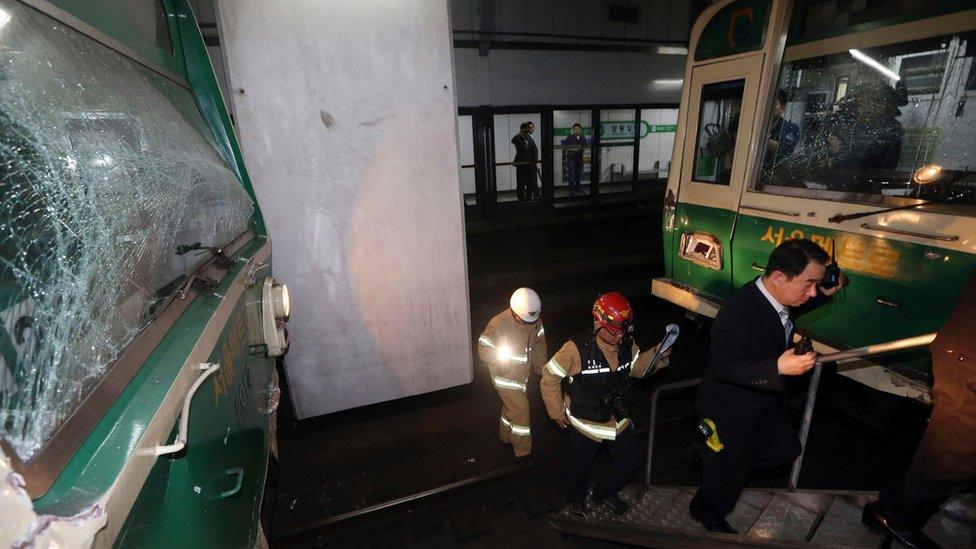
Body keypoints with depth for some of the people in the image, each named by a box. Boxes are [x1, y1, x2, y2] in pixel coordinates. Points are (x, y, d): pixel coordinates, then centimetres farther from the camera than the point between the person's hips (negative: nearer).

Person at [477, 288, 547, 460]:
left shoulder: (535, 318, -11)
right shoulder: (498, 323, -28)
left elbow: (539, 343, 5)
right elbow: (483, 350, -18)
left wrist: (540, 366, 7)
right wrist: (501, 357, -28)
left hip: (523, 374, 6)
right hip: (505, 375, -6)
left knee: (511, 406, 22)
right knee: (521, 408, -6)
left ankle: (506, 437, 45)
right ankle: (523, 452, 12)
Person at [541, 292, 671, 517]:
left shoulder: (626, 343, -12)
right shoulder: (577, 348, -31)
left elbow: (637, 367, 6)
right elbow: (549, 377, -20)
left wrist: (657, 354, -13)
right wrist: (557, 412, -11)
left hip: (618, 419, 5)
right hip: (585, 422, -5)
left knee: (629, 462, 20)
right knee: (580, 465, 19)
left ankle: (604, 493, 49)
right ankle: (576, 499, 52)